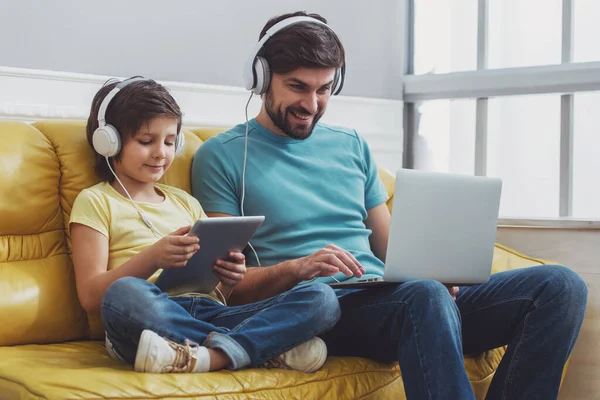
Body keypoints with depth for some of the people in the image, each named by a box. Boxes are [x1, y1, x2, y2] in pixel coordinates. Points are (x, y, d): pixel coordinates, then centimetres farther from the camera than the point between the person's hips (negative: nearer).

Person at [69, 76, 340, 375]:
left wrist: (230, 277, 0)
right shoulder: (95, 201, 12)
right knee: (124, 293, -41)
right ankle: (271, 349, -28)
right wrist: (152, 258, -16)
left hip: (211, 314, 5)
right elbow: (91, 296, -1)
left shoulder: (186, 202, 27)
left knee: (322, 299, -16)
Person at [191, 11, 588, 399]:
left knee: (560, 285, -12)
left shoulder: (352, 146, 21)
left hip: (384, 296, 6)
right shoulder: (221, 156, 6)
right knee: (424, 296, -40)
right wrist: (298, 268, -19)